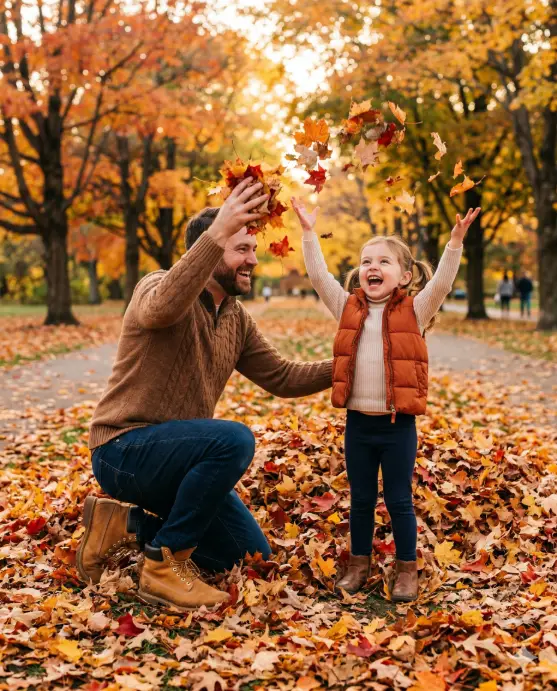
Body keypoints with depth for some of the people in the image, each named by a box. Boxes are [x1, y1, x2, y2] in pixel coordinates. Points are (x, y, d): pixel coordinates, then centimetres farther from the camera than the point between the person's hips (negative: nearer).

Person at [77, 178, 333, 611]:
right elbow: (161, 308, -42)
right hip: (125, 448, -8)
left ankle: (131, 525, 13)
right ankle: (165, 566, -18)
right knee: (234, 440, -34)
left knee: (252, 555, 9)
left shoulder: (237, 319, 7)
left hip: (176, 453, 8)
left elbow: (282, 377, 9)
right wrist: (218, 232, -50)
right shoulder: (157, 287, -16)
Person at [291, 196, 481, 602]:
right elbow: (319, 276, 2)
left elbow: (441, 284, -14)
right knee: (361, 500, 15)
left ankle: (406, 570, 22)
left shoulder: (414, 311, -1)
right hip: (358, 421, 3)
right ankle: (359, 564, 30)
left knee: (400, 501, 7)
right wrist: (309, 232, -1)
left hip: (398, 424, -3)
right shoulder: (348, 308, 6)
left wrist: (455, 243, -24)